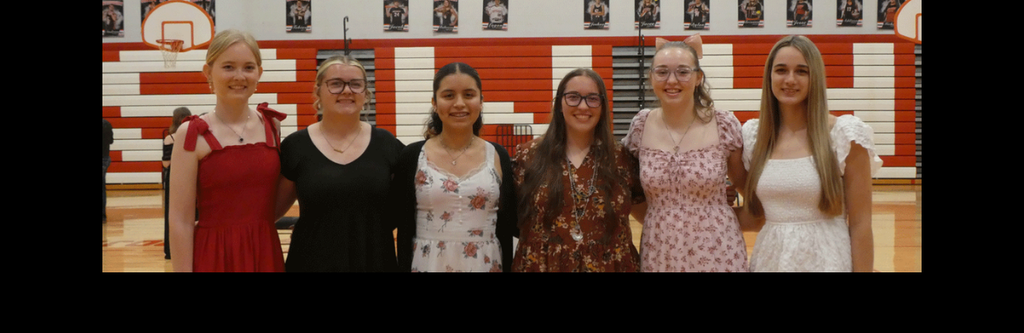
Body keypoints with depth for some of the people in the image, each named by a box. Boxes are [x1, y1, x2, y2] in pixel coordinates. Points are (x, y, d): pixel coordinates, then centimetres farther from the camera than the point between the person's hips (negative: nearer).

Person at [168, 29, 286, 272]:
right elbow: (180, 221, -9)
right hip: (214, 255, -4)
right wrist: (183, 270, -12)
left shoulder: (272, 125, 4)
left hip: (266, 252, 4)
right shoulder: (192, 134, -8)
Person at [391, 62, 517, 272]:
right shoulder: (412, 156, -4)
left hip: (487, 265, 1)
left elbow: (506, 228, 2)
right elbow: (404, 230, -3)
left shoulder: (498, 156, 0)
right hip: (427, 265, -1)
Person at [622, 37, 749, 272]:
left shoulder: (723, 125, -8)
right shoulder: (641, 126, -3)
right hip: (658, 254, 2)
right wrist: (657, 222, 8)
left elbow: (745, 183, 8)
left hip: (718, 252, -1)